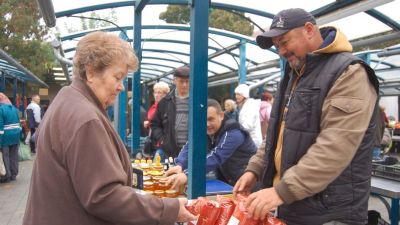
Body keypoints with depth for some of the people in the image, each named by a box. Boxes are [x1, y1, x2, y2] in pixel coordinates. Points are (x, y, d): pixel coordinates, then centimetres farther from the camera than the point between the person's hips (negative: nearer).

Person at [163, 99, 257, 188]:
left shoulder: (233, 133, -24)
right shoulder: (204, 131, -1)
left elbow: (215, 157, -38)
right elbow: (190, 147, -12)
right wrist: (179, 165, -33)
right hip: (226, 182, 6)